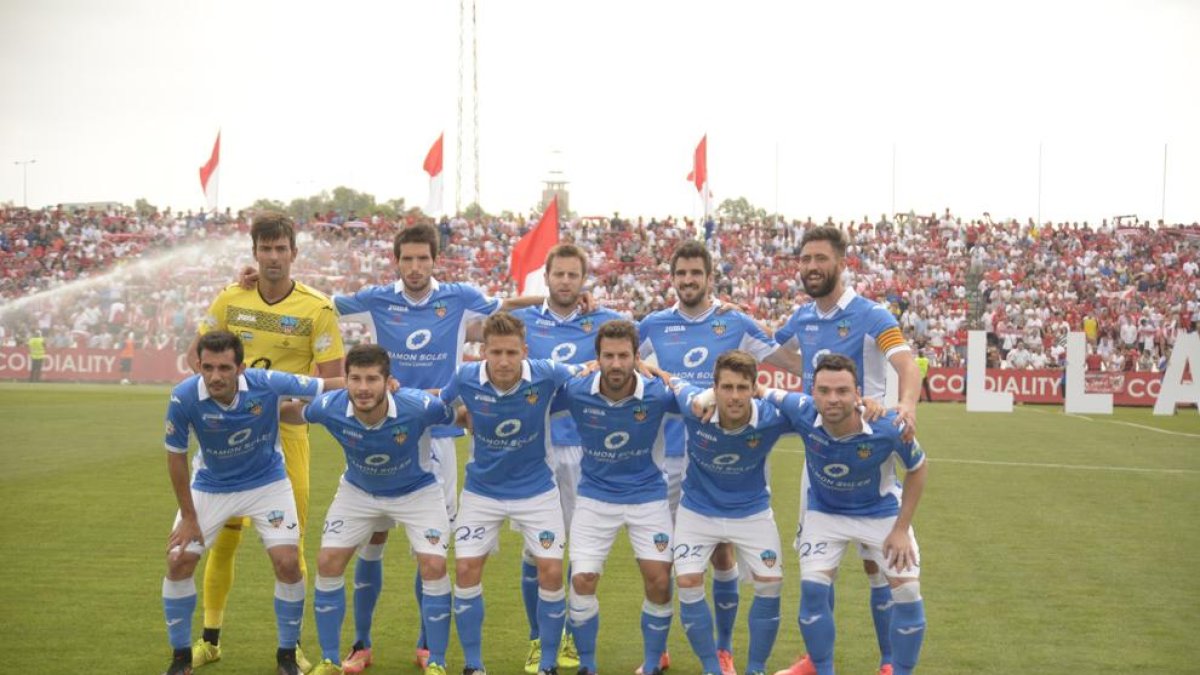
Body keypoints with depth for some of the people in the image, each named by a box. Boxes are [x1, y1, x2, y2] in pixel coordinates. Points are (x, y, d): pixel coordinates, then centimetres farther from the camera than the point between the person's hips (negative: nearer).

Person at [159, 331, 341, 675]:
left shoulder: (268, 384, -29)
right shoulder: (184, 397, -27)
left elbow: (331, 385, -19)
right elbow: (176, 457, -12)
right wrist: (189, 517, -8)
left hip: (267, 482, -1)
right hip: (210, 487, 1)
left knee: (288, 563, -11)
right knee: (178, 561, -6)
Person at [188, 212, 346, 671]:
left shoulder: (317, 308, -6)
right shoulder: (230, 300, 3)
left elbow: (333, 379, -7)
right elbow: (196, 354, 10)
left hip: (287, 432, -2)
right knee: (223, 537, 6)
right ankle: (210, 638, 20)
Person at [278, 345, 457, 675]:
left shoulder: (420, 407, -36)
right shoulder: (329, 407, -28)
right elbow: (290, 412, -5)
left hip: (416, 491, -2)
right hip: (358, 490, 3)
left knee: (434, 566, -16)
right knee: (328, 563, -5)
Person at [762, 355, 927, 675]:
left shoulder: (888, 427, -33)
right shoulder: (801, 413, -30)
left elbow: (917, 469, -13)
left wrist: (901, 529, -13)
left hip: (882, 511, -1)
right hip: (825, 512, 1)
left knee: (908, 592, -8)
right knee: (812, 588, -11)